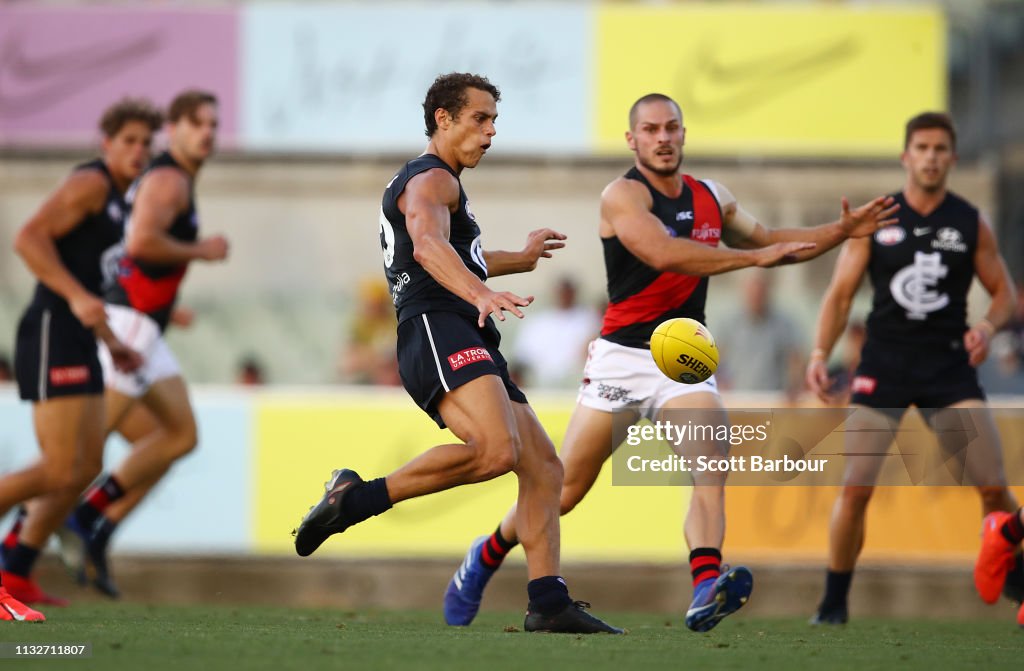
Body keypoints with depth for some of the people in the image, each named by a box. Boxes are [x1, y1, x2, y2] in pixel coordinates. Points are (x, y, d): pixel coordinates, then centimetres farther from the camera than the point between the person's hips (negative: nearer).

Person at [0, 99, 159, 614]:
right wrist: (77, 296, -28)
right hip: (52, 336, -10)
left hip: (76, 343, 10)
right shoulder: (91, 183, -9)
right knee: (60, 471, -14)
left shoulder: (115, 201, 21)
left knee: (88, 466, 10)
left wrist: (113, 344, 23)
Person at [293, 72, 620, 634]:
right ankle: (359, 497, -21)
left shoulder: (428, 182, 31)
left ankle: (548, 604, -2)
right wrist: (480, 293, -43)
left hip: (468, 349, 11)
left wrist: (520, 259, 64)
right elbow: (428, 247, -25)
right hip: (438, 332, -11)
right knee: (495, 450, -32)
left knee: (543, 470, 5)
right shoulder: (432, 179, -2)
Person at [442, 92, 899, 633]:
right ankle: (485, 558, 27)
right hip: (622, 358, -4)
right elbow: (664, 253, -26)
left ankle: (706, 589, -40)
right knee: (563, 491, 1)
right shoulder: (623, 196, -9)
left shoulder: (712, 198, 12)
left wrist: (842, 231, 18)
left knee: (712, 459, -24)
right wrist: (753, 257, -28)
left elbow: (770, 242, 28)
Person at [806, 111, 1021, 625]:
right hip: (884, 364, 0)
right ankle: (834, 603, 7)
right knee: (854, 488, -7)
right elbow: (840, 294, 3)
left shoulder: (971, 224, 4)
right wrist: (819, 354, -10)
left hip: (949, 365, 0)